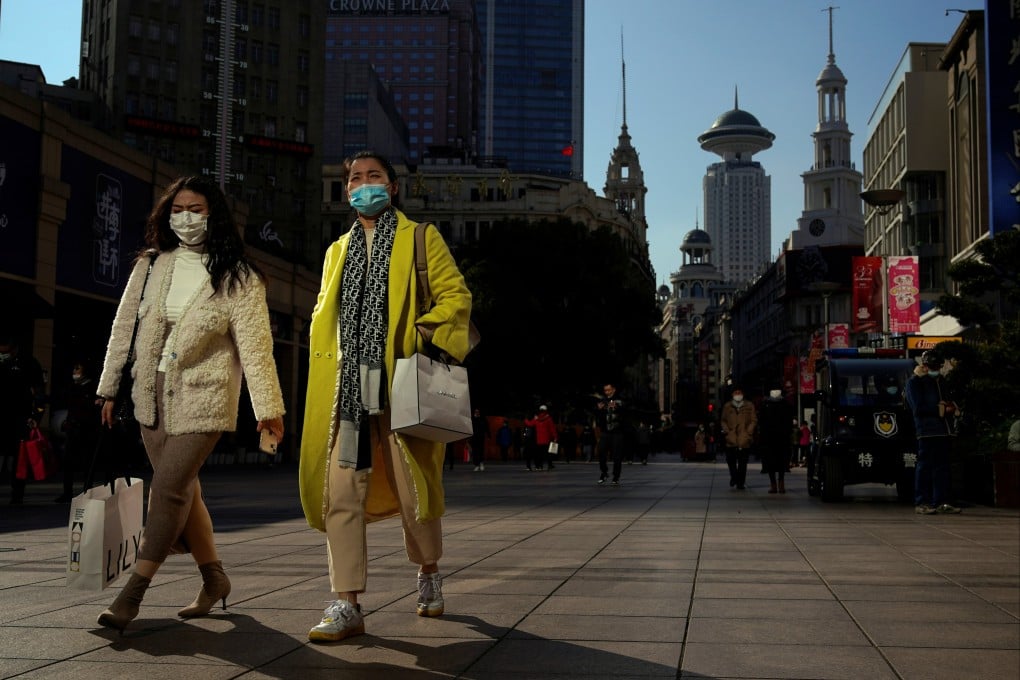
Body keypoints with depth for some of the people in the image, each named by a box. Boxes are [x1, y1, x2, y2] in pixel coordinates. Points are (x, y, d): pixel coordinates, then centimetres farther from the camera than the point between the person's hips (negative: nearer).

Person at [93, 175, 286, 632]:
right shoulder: (150, 266, 6)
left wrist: (268, 407, -15)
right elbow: (124, 328, 11)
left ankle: (133, 592, -5)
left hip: (203, 396, -5)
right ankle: (213, 577, 25)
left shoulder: (237, 278, -6)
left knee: (169, 488, -12)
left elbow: (254, 344, -11)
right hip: (152, 393, 5)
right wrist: (109, 388, 11)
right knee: (181, 491, 10)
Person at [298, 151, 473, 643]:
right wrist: (325, 370, 9)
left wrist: (427, 336, -13)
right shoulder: (338, 250, 23)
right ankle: (346, 604, -3)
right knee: (340, 491, -6)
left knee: (414, 489, 4)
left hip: (402, 382, -3)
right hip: (346, 387, 3)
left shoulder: (421, 239, 10)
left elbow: (455, 295, 3)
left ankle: (428, 571, 30)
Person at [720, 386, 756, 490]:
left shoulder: (749, 406, 6)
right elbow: (723, 420, 16)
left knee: (743, 463, 1)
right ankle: (734, 476, 22)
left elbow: (754, 421, 6)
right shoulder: (727, 406, 11)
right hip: (731, 439, 1)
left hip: (744, 439, -1)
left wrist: (748, 432, -5)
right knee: (730, 460, 0)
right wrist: (726, 431, 0)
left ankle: (740, 482, 8)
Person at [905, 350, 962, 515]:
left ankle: (941, 502, 8)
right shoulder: (914, 382, -1)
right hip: (927, 431, -7)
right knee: (925, 466, -7)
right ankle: (921, 503, -5)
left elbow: (951, 401, 23)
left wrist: (950, 407, -1)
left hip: (945, 431, 7)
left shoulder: (941, 381, 23)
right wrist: (941, 409, -9)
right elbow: (918, 408, -10)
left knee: (942, 467, 6)